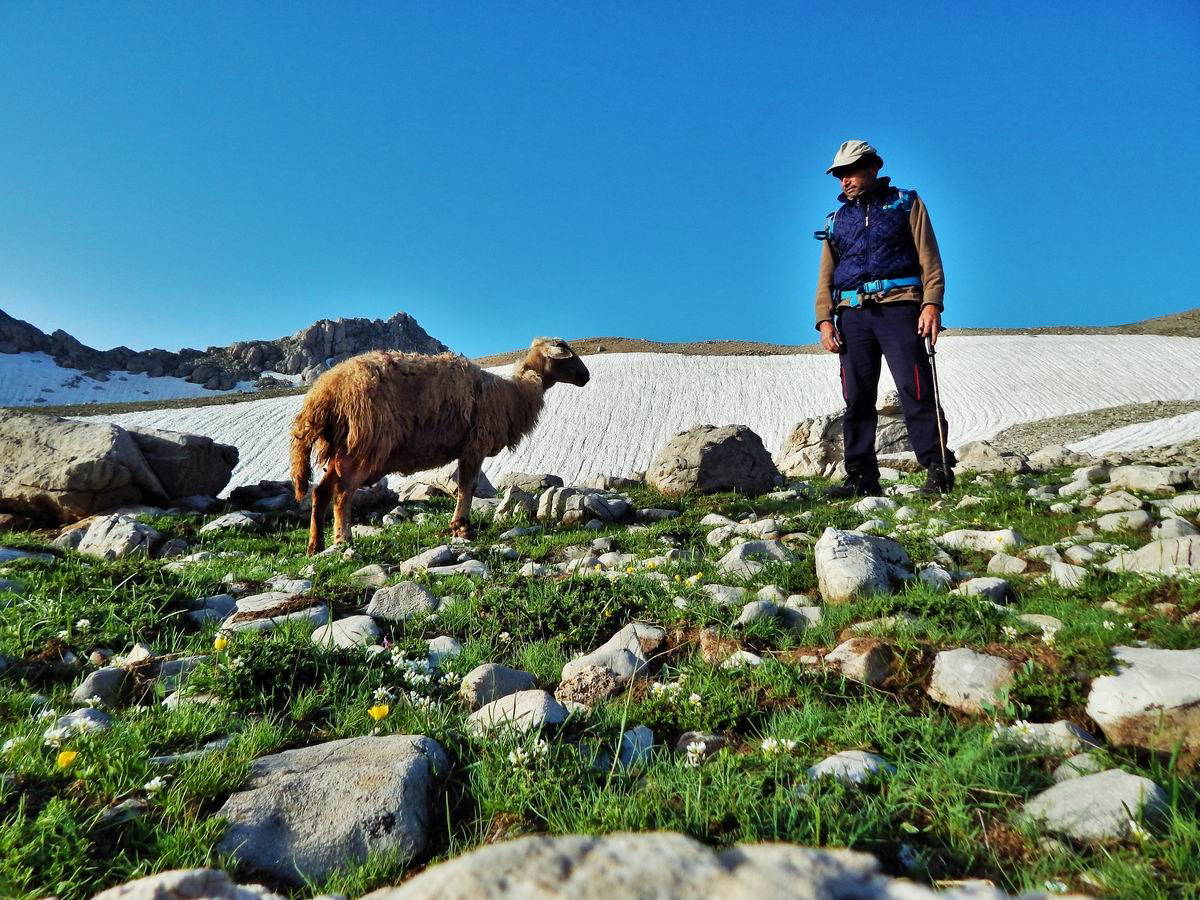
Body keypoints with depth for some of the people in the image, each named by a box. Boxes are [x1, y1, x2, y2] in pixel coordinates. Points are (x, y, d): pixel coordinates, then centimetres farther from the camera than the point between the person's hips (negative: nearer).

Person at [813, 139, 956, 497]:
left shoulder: (905, 204, 14)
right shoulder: (837, 220, 23)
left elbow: (929, 259, 5)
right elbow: (826, 276, 18)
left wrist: (932, 303, -10)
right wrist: (824, 320, 3)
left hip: (898, 307, -3)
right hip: (853, 315, 4)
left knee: (915, 391, -11)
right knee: (856, 399, 0)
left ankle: (938, 470, -5)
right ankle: (861, 478, 4)